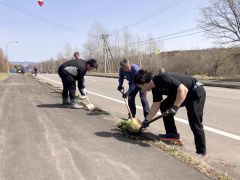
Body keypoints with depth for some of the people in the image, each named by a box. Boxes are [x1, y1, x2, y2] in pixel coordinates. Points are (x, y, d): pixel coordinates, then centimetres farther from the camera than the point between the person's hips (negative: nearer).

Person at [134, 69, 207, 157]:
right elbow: (156, 104, 7)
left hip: (196, 92, -9)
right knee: (164, 106, 5)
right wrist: (147, 120, 6)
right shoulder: (155, 87, 0)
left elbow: (183, 90, -34)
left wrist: (175, 107, -34)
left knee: (195, 123, -10)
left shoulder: (164, 79, -29)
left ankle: (201, 152, 3)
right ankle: (172, 133, 14)